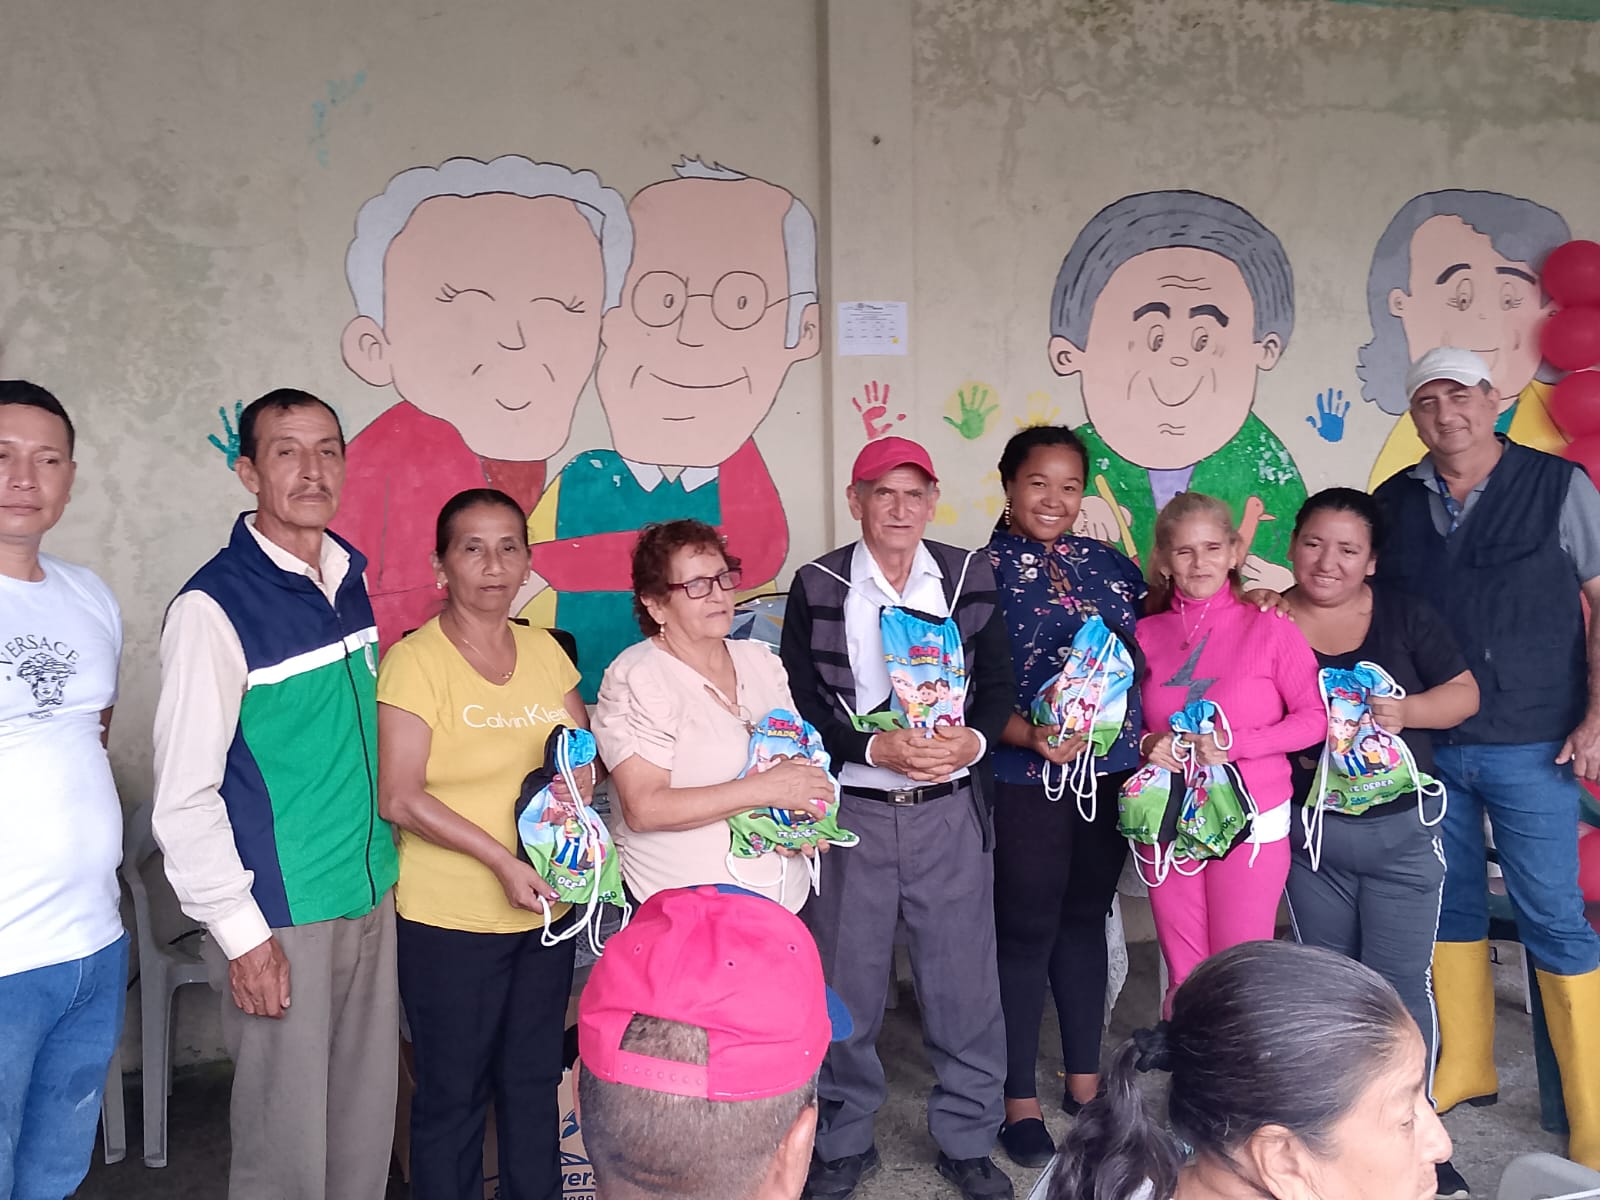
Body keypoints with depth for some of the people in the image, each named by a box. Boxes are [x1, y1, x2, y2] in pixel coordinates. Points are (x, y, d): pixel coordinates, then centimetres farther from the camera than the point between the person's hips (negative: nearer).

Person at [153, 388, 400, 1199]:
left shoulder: (351, 578, 6)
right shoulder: (214, 606, -14)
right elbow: (184, 793, -14)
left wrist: (380, 864, 13)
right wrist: (241, 933, -14)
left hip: (371, 896, 6)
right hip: (280, 916, -6)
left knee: (367, 1125, 17)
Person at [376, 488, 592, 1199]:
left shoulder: (543, 650, 6)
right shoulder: (414, 661, -12)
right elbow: (399, 798, -16)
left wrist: (579, 780, -8)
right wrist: (501, 859, -19)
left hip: (546, 909, 6)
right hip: (450, 919, -5)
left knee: (535, 1082, 18)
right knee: (453, 1094, 9)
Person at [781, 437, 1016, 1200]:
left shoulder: (970, 577, 3)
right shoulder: (816, 588, -2)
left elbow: (999, 683, 4)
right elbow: (800, 706, -5)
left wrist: (973, 741, -16)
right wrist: (875, 748, -20)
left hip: (951, 811, 1)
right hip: (851, 813, -1)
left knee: (965, 983, 8)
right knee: (845, 988, 10)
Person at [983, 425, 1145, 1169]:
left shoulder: (1105, 562, 8)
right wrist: (1030, 735, -24)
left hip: (1111, 772, 5)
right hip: (1024, 781, -5)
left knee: (1085, 918, 16)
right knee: (1025, 931, 4)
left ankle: (1085, 1078, 32)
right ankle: (1019, 1100, 20)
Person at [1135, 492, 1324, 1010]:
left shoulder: (1268, 626, -5)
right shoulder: (1146, 633, 3)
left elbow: (1314, 717, -6)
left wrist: (1233, 744, -16)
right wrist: (1148, 744, -10)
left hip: (1252, 824, -3)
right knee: (1184, 979, 11)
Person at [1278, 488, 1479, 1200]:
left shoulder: (1403, 616, -1)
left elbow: (1464, 694, 1)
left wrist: (1405, 710, -17)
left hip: (1402, 828, 0)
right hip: (1307, 828, 1)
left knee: (1400, 981, -1)